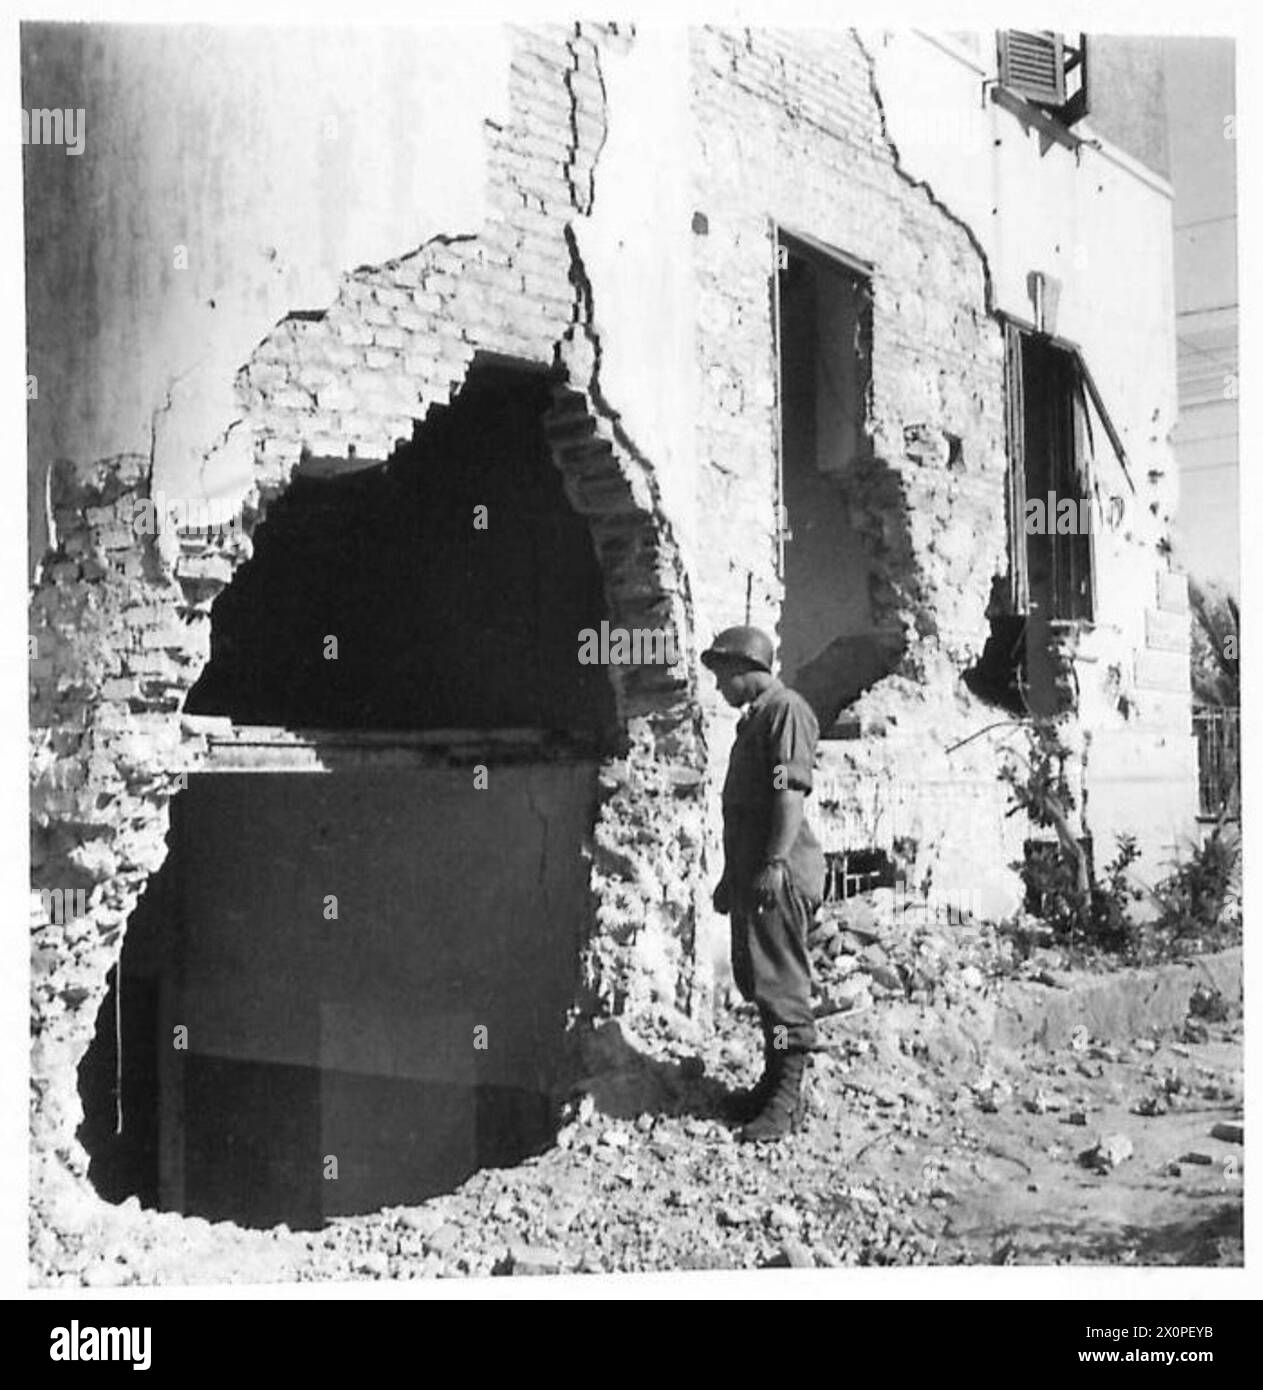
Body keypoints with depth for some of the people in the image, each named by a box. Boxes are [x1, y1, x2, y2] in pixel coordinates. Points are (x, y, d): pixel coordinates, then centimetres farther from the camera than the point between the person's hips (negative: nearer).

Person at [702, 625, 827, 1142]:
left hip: (779, 873, -10)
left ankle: (787, 1100, -3)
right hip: (751, 871, 10)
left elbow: (792, 791, -20)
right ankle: (774, 1082, 25)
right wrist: (732, 876, 25)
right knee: (757, 980, 15)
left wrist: (774, 864, -26)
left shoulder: (786, 709, -10)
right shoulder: (754, 717, 21)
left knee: (780, 983, -7)